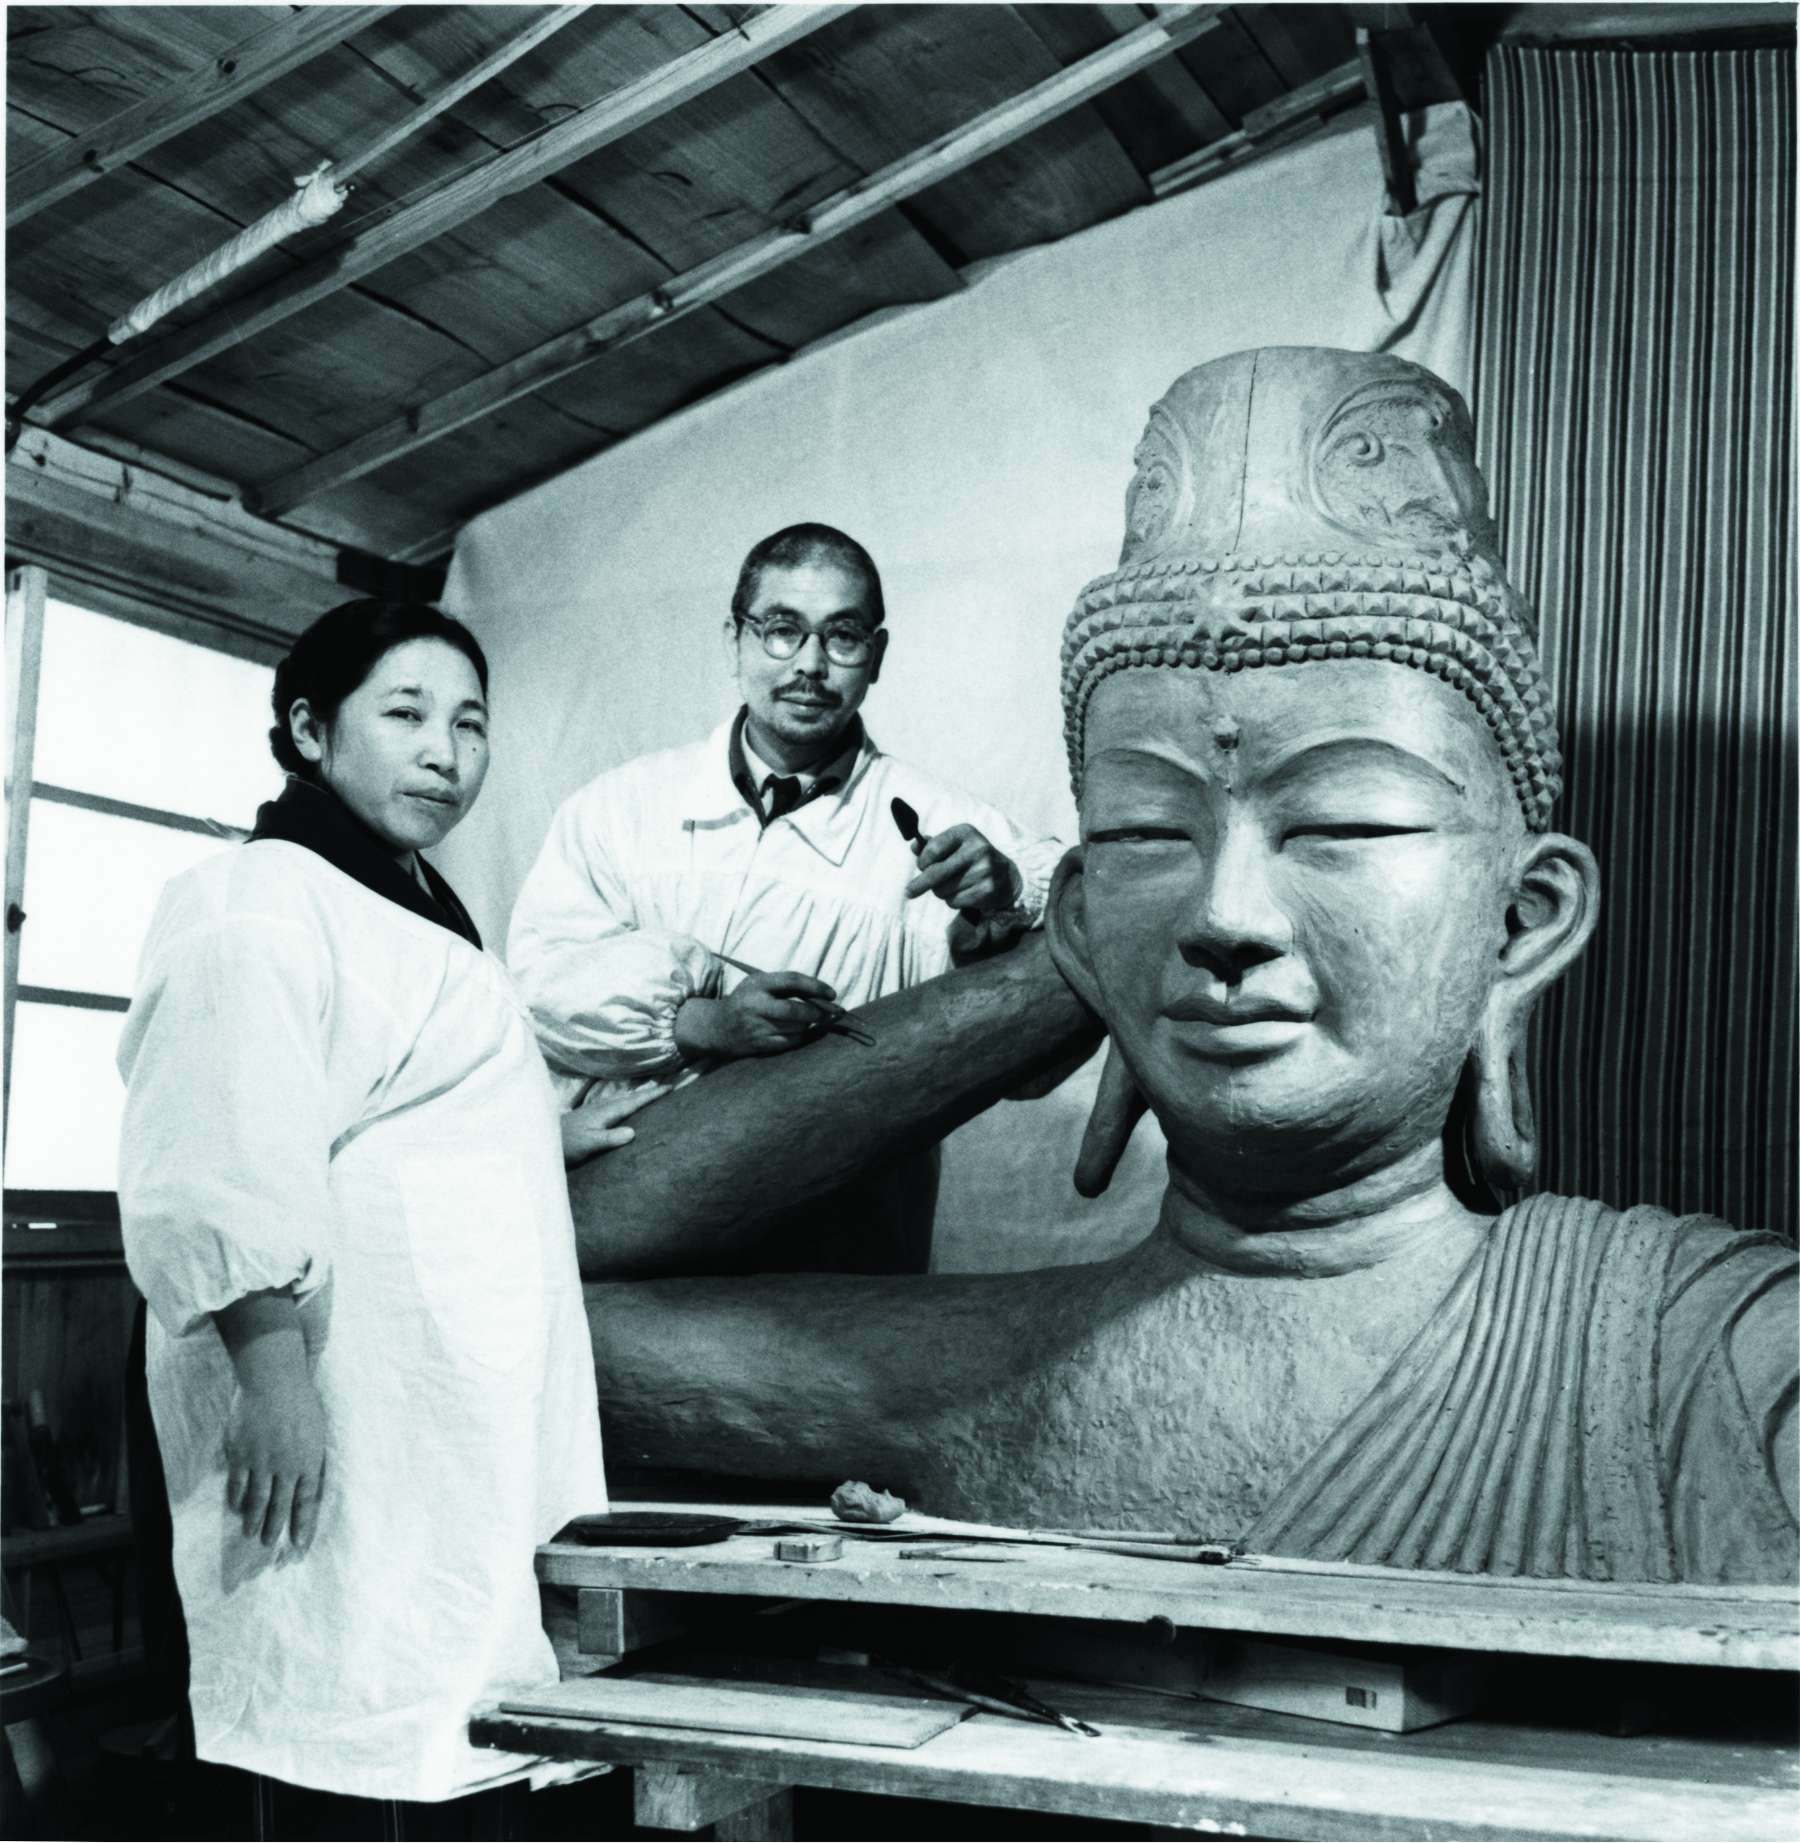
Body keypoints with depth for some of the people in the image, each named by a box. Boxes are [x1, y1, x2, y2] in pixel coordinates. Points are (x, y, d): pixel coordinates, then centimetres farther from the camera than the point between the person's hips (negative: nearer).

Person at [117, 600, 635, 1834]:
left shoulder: (416, 910, 22)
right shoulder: (256, 906, -10)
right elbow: (218, 1173, -21)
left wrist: (546, 1140, 23)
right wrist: (270, 1374, -26)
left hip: (463, 1432, 10)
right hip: (342, 1423, -10)